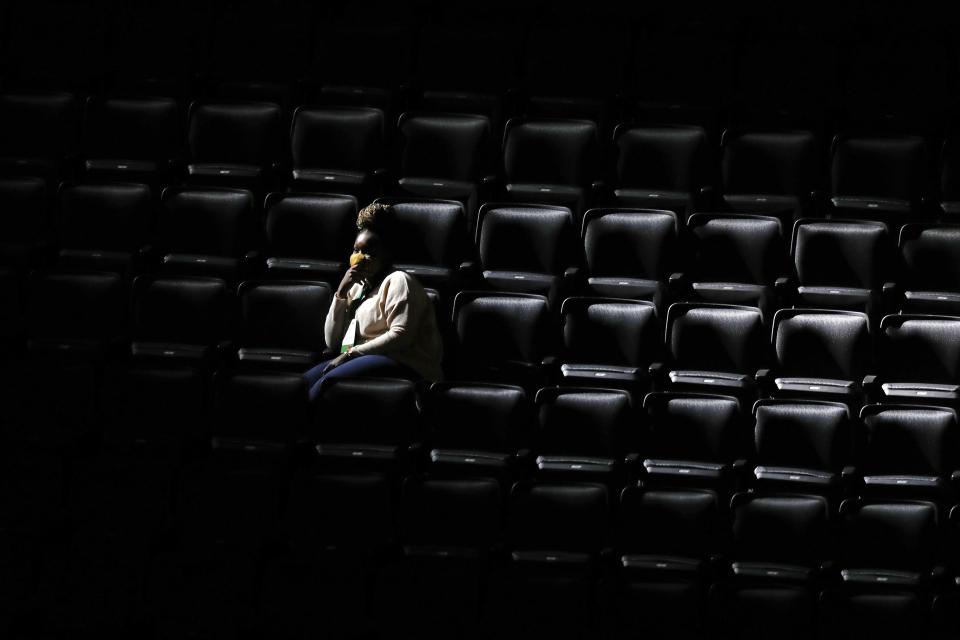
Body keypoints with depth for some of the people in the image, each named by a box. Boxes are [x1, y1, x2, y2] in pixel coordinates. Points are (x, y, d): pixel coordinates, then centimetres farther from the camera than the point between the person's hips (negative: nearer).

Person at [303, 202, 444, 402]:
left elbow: (401, 336, -13)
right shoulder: (358, 287, 24)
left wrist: (351, 353, -14)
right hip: (367, 362, 7)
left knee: (330, 380, -32)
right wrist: (341, 293, 6)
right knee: (306, 381, -19)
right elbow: (332, 341, 17)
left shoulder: (398, 281, 1)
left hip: (402, 365, -7)